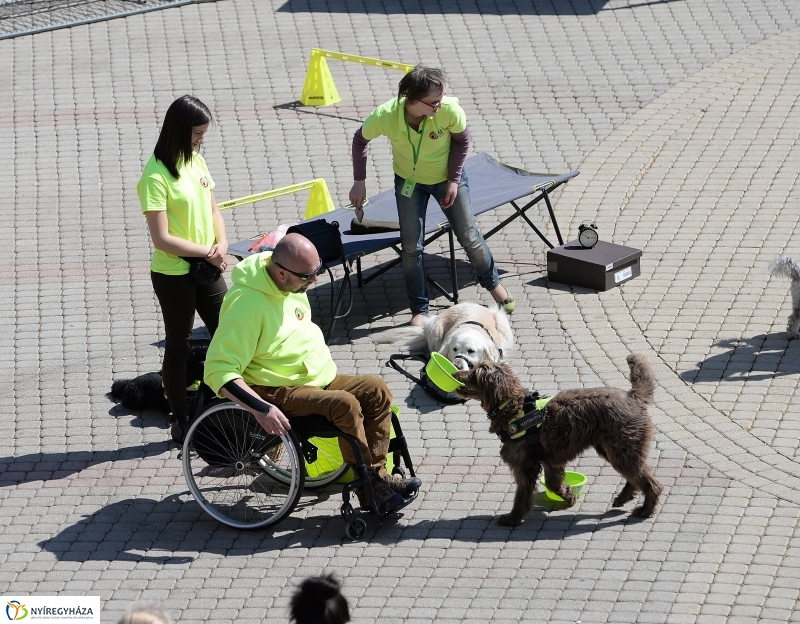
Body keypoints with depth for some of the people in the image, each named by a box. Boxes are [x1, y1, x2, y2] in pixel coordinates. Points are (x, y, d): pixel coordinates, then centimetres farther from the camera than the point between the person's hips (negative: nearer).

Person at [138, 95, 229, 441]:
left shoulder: (197, 162, 4)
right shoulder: (156, 176, -20)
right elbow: (162, 239, -22)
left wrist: (222, 243, -6)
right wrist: (207, 251, -16)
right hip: (173, 275, -7)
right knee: (179, 347, 5)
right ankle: (180, 421, 17)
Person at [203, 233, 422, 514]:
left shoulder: (292, 284, 3)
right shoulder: (246, 304, -25)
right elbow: (218, 370, -27)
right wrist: (261, 409, -33)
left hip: (317, 378, 9)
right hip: (277, 391, -9)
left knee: (376, 391, -7)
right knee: (345, 404, -28)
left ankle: (377, 473, -6)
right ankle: (371, 485, -17)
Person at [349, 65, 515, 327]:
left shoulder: (450, 110, -35)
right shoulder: (385, 116, -33)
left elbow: (461, 140, -12)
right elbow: (360, 140, -11)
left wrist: (454, 180, -12)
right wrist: (359, 182, -8)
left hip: (447, 177, 0)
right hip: (409, 181, 0)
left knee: (469, 237, 12)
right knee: (411, 247, -1)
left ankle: (492, 283, 39)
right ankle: (419, 310, 16)